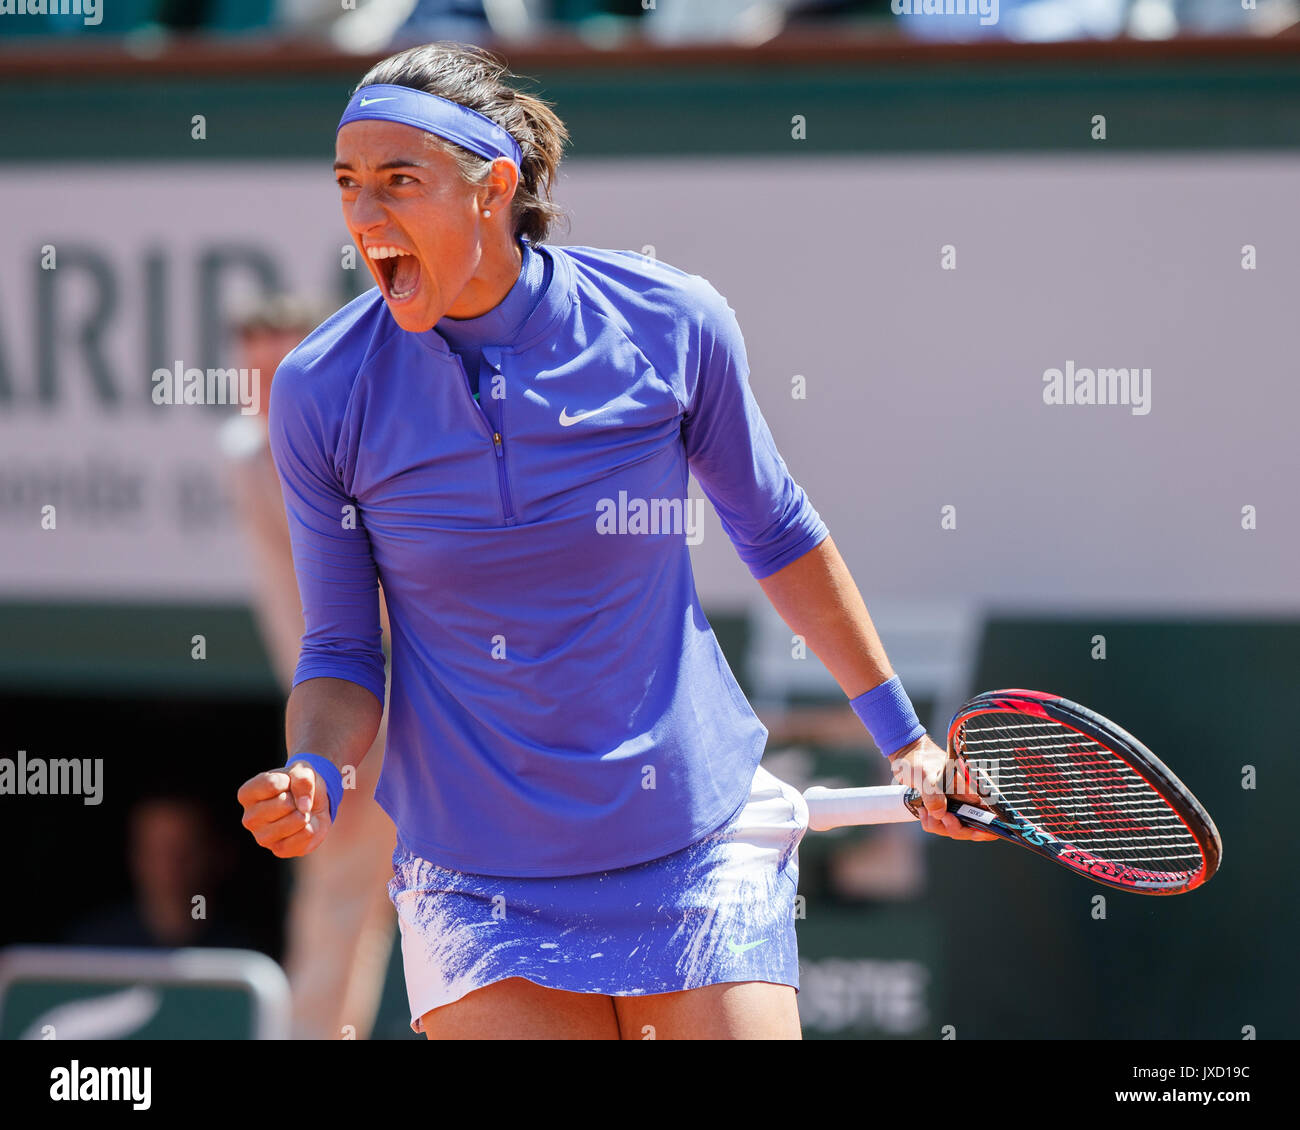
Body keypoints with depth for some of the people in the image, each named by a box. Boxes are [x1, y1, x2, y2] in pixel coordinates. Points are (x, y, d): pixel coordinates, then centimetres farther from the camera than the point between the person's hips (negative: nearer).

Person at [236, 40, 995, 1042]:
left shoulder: (671, 323, -9)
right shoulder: (320, 394, -9)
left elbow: (775, 532, 9)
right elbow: (342, 656, 0)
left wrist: (900, 734, 16)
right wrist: (312, 780, -21)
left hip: (698, 853, 0)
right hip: (480, 889, 0)